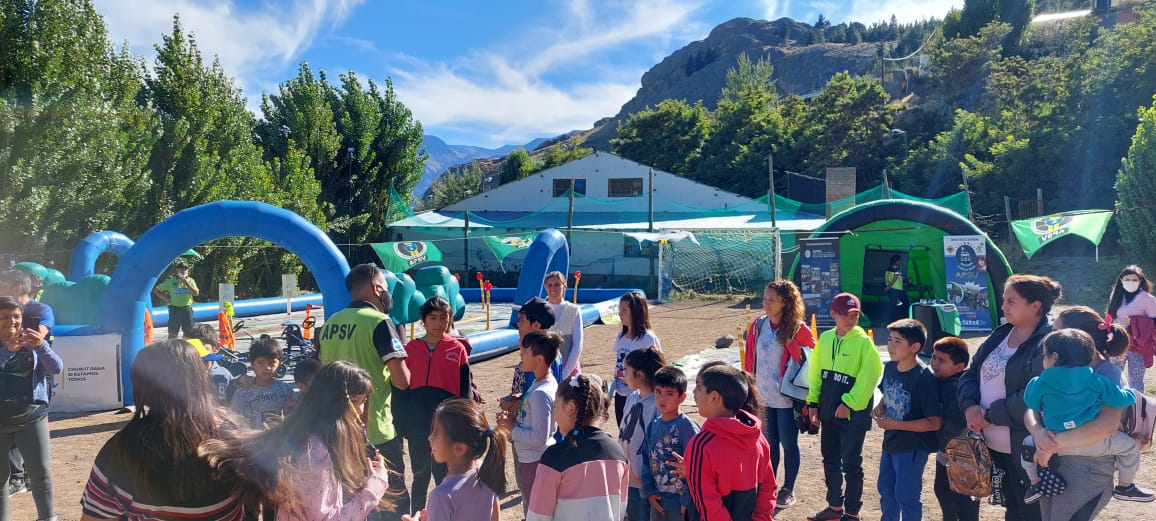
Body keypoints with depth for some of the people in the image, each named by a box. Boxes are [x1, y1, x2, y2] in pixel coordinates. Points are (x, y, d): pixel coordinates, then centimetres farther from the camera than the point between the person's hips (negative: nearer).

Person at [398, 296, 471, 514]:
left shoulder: (458, 350, -1)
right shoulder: (410, 349, 2)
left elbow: (465, 391, 1)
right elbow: (401, 390, 3)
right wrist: (400, 426, 0)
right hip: (417, 426, 1)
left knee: (444, 478, 7)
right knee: (420, 477, 13)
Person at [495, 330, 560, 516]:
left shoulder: (541, 393, -27)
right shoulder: (540, 383, 2)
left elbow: (539, 437, -30)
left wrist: (511, 427, -19)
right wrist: (514, 417, -2)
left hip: (534, 460, -10)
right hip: (528, 457, 10)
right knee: (531, 507, 25)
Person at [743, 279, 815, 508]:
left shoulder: (798, 329, -11)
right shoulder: (758, 325, 2)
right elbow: (750, 359, 8)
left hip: (786, 397, -4)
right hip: (762, 395, 4)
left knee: (788, 443, 7)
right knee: (769, 441, 15)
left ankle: (788, 490, 22)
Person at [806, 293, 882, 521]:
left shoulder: (864, 342, -12)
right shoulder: (825, 339, 5)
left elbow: (868, 377, -16)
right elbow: (816, 373, 10)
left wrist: (849, 403, -16)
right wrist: (813, 402, 6)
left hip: (853, 413, -6)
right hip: (828, 411, 6)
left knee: (851, 464, 2)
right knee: (830, 460, 15)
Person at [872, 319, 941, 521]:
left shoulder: (923, 378, -25)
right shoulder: (889, 367, -2)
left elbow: (935, 422, -24)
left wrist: (894, 424, -25)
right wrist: (880, 408, -5)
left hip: (912, 448, -8)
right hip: (890, 442, 8)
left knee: (906, 496, 5)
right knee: (886, 490, 21)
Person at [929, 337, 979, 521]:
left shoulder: (959, 388, -27)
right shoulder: (939, 380, 1)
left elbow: (954, 425, -31)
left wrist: (941, 444, -14)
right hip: (944, 454, 10)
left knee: (964, 503, 1)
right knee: (942, 492, 26)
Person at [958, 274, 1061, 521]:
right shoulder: (1000, 335, 9)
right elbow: (970, 373, 10)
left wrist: (991, 415, -18)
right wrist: (970, 406, -9)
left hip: (1026, 449, -7)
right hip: (992, 443, 7)